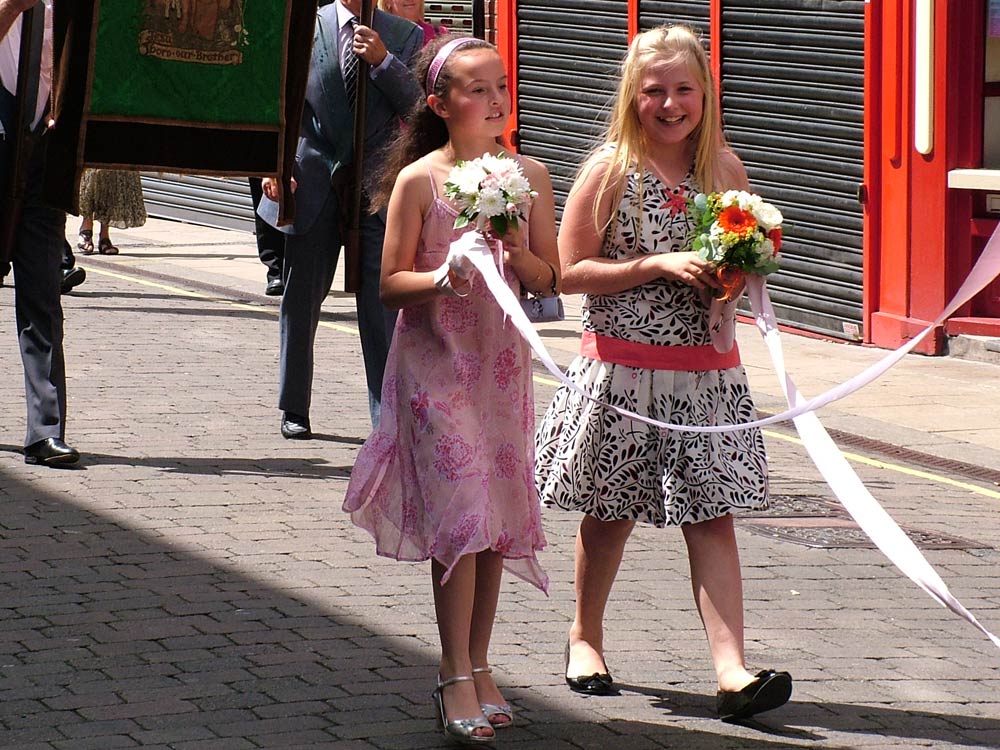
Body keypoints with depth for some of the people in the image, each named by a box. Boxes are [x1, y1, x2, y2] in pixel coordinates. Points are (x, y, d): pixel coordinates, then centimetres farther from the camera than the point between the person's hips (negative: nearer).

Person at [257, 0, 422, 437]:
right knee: (300, 301, 10)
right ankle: (294, 409, 23)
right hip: (313, 182, 1)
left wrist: (383, 61, -12)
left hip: (377, 185, -1)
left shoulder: (405, 36, 7)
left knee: (382, 307, -6)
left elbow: (419, 106, -1)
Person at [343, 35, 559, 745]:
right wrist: (442, 279, -23)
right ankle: (457, 679, -4)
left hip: (504, 361, 4)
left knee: (499, 516, 7)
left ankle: (477, 666, 19)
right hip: (436, 361, -4)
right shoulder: (420, 180, -6)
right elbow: (391, 283, -4)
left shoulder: (529, 175, 4)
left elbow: (551, 280, 6)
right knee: (461, 513, -9)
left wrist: (520, 253, -14)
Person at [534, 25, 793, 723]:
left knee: (711, 515, -4)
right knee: (611, 512, 10)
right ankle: (586, 636, 32)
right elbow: (570, 271, -9)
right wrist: (659, 264, -17)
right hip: (622, 370, -2)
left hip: (707, 372, 2)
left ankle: (732, 670, -11)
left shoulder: (725, 168, 5)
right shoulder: (609, 172, -6)